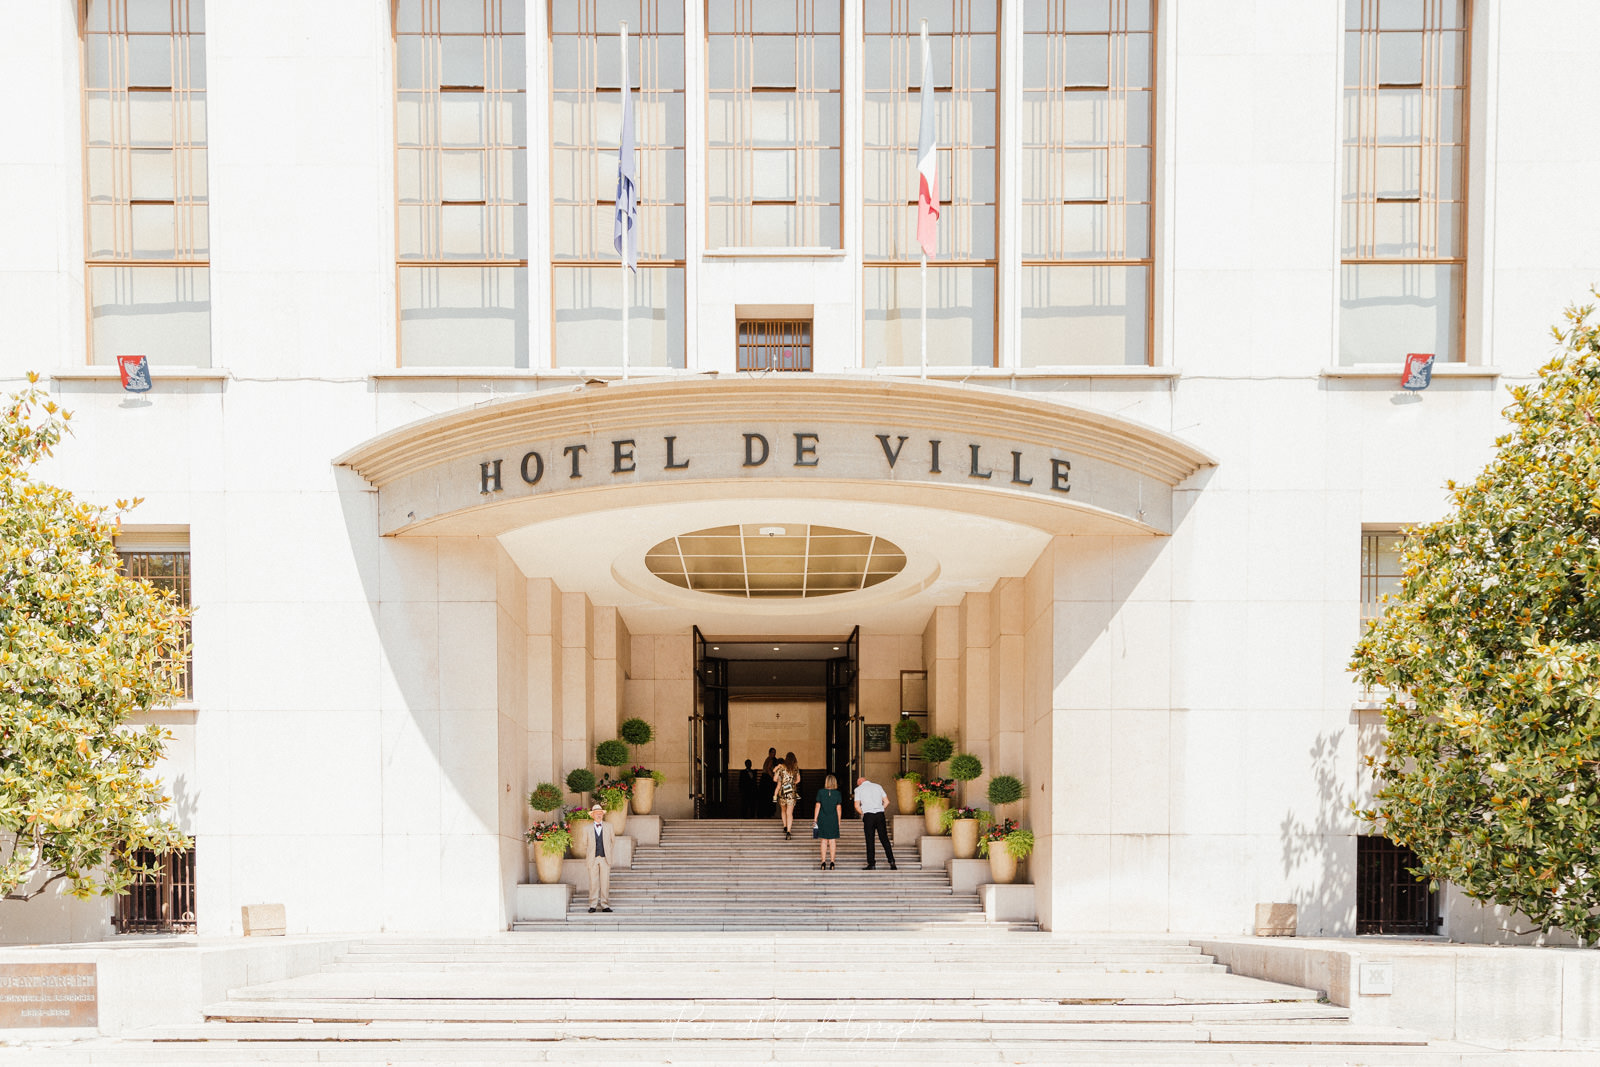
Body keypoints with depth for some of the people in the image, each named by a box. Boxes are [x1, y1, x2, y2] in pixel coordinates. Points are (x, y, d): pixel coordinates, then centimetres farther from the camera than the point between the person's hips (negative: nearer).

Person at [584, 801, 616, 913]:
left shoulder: (608, 826, 9)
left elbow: (613, 841, 17)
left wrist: (611, 855, 11)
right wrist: (585, 857, 6)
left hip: (605, 859, 1)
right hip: (592, 859, -1)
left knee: (605, 882, -2)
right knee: (593, 883, -2)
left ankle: (605, 905, 3)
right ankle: (593, 905, 4)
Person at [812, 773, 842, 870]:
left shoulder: (820, 792, -4)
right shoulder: (837, 794, -2)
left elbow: (817, 806, -4)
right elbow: (839, 808, 0)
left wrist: (815, 819, 2)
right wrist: (838, 821, 10)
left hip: (822, 818, 0)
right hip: (833, 819, 0)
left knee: (823, 840, 7)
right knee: (832, 840, 5)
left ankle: (823, 862, 3)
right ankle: (832, 862, 1)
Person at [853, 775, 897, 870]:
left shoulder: (859, 789, 7)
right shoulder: (878, 786, 16)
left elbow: (857, 806, 0)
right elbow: (886, 802, 11)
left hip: (868, 816, -3)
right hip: (880, 814, 3)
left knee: (870, 841, 1)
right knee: (884, 839, 5)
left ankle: (872, 864, 0)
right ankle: (891, 862, -2)